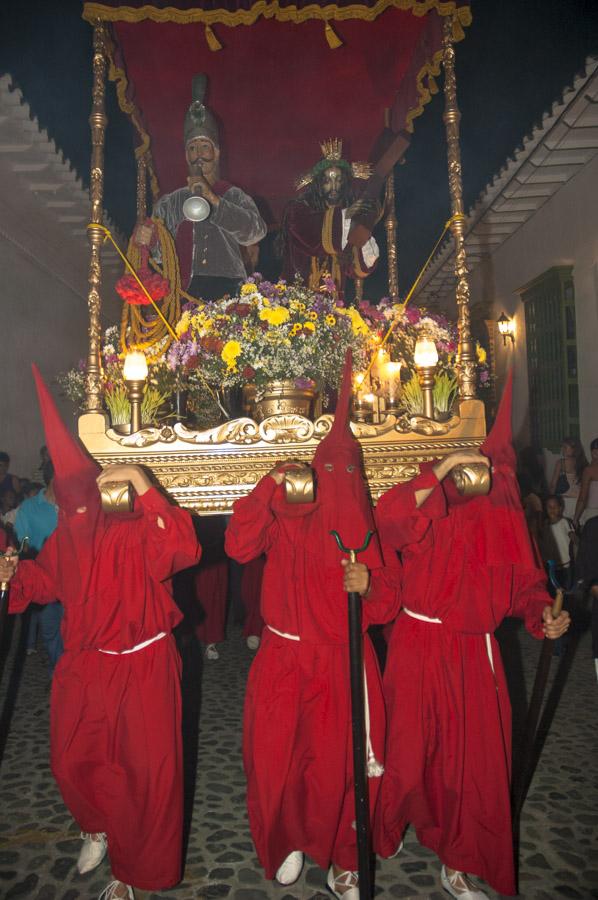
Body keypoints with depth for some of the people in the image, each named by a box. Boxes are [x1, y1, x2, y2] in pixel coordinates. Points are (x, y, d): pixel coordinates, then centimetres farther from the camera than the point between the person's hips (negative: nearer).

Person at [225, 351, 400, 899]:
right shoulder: (280, 503, 0)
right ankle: (288, 843, 38)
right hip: (283, 658, 1)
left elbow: (388, 591, 1)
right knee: (274, 759, 8)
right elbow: (240, 547, -16)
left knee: (340, 764, 7)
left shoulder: (362, 514, -1)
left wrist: (368, 586, -22)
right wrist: (271, 485, -22)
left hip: (343, 660, 0)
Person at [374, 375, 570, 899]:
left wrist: (543, 613, -11)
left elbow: (524, 582, 9)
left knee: (475, 759, 11)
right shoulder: (435, 506, -9)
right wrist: (441, 469, -29)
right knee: (411, 748, 10)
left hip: (475, 656, 4)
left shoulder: (508, 518, 4)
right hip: (420, 648, -3)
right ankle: (390, 828, 38)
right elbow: (388, 521, -29)